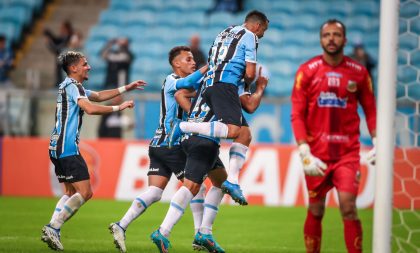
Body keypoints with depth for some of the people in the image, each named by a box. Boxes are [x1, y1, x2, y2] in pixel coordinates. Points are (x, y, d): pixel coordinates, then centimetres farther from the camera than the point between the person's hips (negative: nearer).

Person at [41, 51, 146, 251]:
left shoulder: (71, 86, 22)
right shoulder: (72, 86, -10)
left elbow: (98, 96, 32)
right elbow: (90, 108, -24)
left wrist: (126, 88, 29)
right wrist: (119, 107, -17)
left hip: (57, 149, 11)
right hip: (68, 148, -11)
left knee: (70, 193, 13)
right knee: (85, 193, -12)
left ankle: (52, 230, 2)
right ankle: (53, 228, -16)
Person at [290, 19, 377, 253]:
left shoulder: (359, 72, 3)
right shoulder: (307, 71, -1)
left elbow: (370, 109, 9)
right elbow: (297, 115, -3)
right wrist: (304, 152, -12)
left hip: (348, 152, 0)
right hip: (317, 153, 0)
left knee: (348, 206, -13)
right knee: (316, 211, 7)